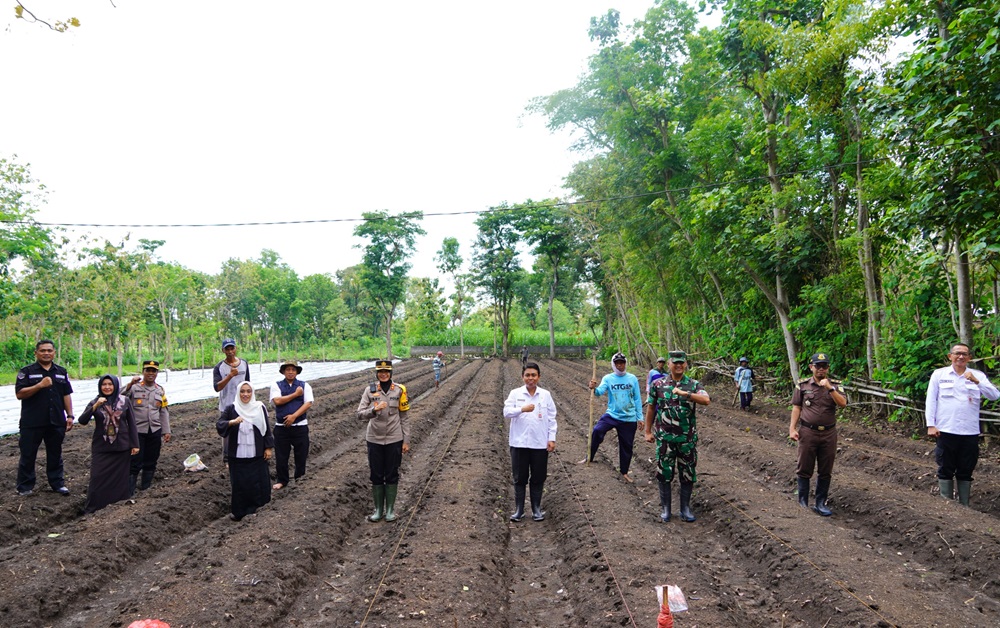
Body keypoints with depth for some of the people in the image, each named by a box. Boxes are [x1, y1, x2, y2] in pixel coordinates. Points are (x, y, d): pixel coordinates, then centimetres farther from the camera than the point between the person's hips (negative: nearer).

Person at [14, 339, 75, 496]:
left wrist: (70, 415, 5)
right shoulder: (27, 371, -2)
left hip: (56, 421, 3)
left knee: (55, 454, 12)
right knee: (28, 455, 5)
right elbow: (19, 394, -11)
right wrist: (40, 385, -23)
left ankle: (57, 483, 21)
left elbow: (66, 395, 11)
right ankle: (25, 487, 16)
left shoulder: (61, 372, 10)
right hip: (32, 423, -3)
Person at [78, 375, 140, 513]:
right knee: (98, 477, -3)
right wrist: (95, 406, -24)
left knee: (120, 477, 6)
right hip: (101, 448, 0)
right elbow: (82, 421, -12)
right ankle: (92, 507, 7)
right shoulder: (95, 402, 0)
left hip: (122, 447, 0)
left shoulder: (124, 402, 0)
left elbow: (131, 424, 3)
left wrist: (135, 444, 0)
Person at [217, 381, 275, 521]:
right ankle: (238, 511, 20)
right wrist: (232, 422, -32)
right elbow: (219, 425, -13)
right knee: (239, 484, 5)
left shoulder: (259, 408, 0)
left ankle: (260, 509, 18)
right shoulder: (231, 409, -2)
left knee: (259, 483, 4)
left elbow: (267, 429, 4)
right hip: (238, 455, 0)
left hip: (257, 455, 0)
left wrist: (269, 447, 2)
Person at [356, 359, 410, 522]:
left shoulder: (399, 390, -4)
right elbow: (360, 414, -9)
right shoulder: (370, 390, -3)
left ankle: (390, 509, 22)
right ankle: (378, 509, 22)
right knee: (376, 475, 9)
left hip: (394, 439, -1)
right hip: (374, 439, 1)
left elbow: (404, 417, 0)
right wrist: (375, 409, -28)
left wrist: (406, 441, -1)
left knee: (392, 475, 9)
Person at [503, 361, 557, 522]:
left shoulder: (546, 395, 2)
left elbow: (551, 418, 4)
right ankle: (519, 510, 19)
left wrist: (552, 438, -1)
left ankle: (537, 509, 23)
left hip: (540, 443, 1)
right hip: (519, 443, -1)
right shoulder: (515, 393, -1)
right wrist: (522, 409, -29)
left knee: (538, 478, 9)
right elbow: (506, 412, -12)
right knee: (520, 478, 7)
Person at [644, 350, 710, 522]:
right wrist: (648, 431, 4)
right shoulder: (658, 384, 0)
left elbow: (706, 400, -21)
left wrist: (685, 394, -31)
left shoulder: (694, 385, -2)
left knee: (688, 473, 8)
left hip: (688, 438, 0)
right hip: (664, 438, 0)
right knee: (664, 473, 6)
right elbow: (651, 408, 6)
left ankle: (685, 508, 24)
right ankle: (665, 508, 21)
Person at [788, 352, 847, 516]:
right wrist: (792, 428, -5)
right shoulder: (802, 385, 0)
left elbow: (843, 403, -11)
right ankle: (803, 501, 18)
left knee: (825, 471, 7)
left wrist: (830, 388, -21)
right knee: (804, 468, 5)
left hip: (829, 433, 2)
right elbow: (796, 407, 2)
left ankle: (820, 503, 17)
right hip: (808, 432, -2)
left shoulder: (835, 385, 3)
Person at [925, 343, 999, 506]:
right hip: (946, 431, -1)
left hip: (970, 432, 1)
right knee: (946, 470, 6)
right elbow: (931, 400, 2)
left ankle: (964, 506, 21)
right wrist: (931, 425, -4)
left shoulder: (977, 375, 6)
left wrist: (976, 381, -19)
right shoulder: (939, 374, 3)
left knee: (966, 472, 10)